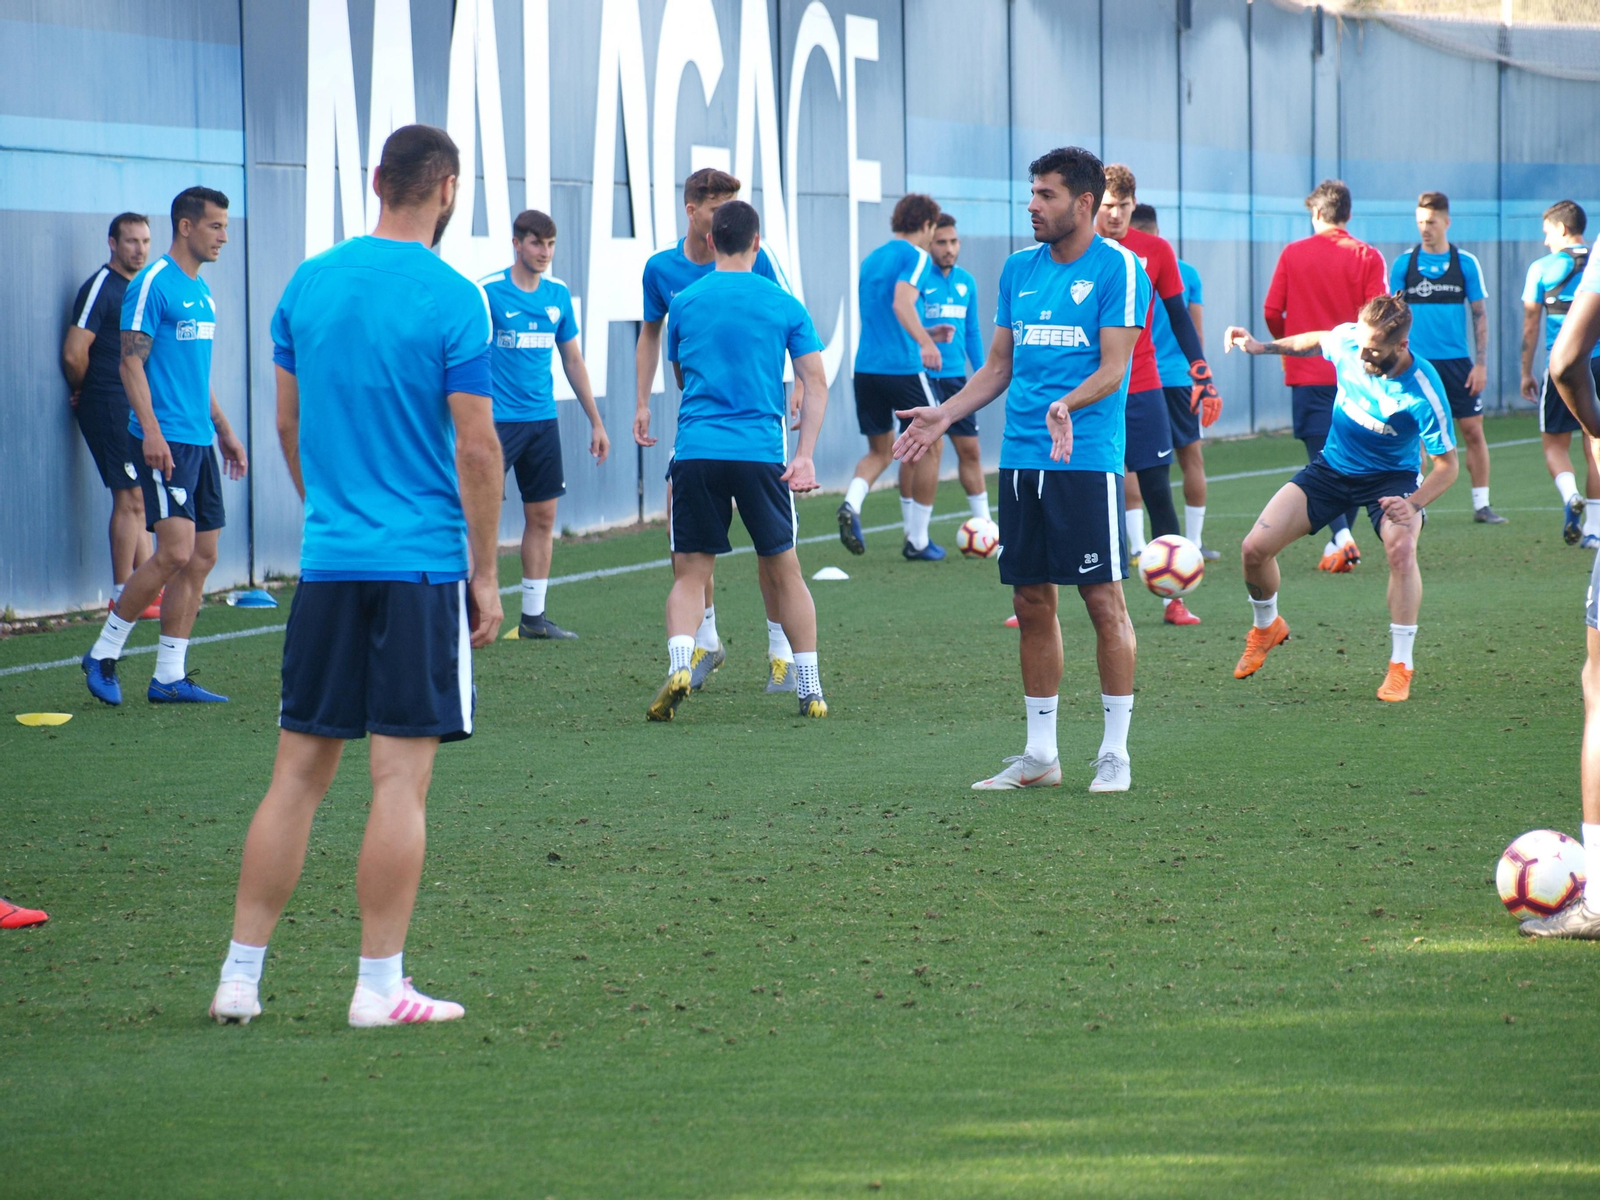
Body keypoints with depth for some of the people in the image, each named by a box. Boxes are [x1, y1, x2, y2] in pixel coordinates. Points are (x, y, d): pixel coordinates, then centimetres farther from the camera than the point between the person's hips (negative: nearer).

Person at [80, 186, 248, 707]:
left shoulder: (202, 292, 17)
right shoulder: (153, 283, -9)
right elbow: (131, 362, -13)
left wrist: (224, 430, 24)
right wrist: (151, 431, -21)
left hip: (199, 440, 9)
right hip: (164, 441, -9)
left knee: (202, 557, 5)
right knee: (176, 552, -15)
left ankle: (170, 677, 8)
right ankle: (103, 653, -1)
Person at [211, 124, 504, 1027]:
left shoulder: (309, 284, 7)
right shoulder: (453, 300, -9)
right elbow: (476, 448, -10)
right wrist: (486, 571, -2)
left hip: (328, 557, 5)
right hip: (423, 565, -5)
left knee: (299, 773, 10)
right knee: (401, 778, -2)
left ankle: (241, 974, 11)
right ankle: (380, 988, -1)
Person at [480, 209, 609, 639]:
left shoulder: (558, 295, 9)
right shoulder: (489, 292, -8)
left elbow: (573, 361, 17)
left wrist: (596, 422, 18)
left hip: (543, 421, 6)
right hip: (497, 421, -6)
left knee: (542, 518, 7)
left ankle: (534, 616, 15)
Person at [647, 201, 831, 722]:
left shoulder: (685, 302, 9)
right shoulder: (784, 305, 6)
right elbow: (815, 384, 1)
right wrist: (805, 456, -1)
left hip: (696, 450, 0)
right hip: (762, 453, 0)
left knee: (690, 574, 4)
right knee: (783, 571, 11)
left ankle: (679, 663, -20)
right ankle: (810, 688, 12)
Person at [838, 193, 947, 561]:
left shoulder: (871, 260, 18)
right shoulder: (915, 256, -6)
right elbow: (902, 303, -23)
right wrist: (924, 341, -31)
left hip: (866, 366, 7)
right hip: (903, 367, -7)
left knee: (880, 451, 17)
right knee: (928, 448, 9)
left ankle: (851, 504, -13)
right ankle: (917, 541, 10)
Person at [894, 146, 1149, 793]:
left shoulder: (1118, 269, -5)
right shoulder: (1019, 269, 14)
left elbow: (1113, 367, -12)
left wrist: (1068, 404, -29)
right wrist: (945, 414, 8)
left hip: (1087, 457, -6)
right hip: (1020, 458, 6)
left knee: (1103, 600, -5)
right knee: (1031, 602, 8)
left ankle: (1115, 755, 2)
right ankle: (1040, 756, 15)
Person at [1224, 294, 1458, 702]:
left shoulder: (1423, 391, -30)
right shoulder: (1346, 340, -19)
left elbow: (1446, 466, -21)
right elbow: (1317, 340, 9)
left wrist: (1413, 504, -36)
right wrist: (1264, 346, 3)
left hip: (1392, 476, -4)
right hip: (1331, 466, 4)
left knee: (1401, 548, -35)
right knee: (1255, 547, -7)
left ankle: (1401, 666, -20)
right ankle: (1266, 627, 26)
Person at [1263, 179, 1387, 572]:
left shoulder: (1293, 254, 0)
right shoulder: (1367, 257, -3)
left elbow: (1272, 312, 1)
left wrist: (1288, 345, 20)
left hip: (1309, 374, -1)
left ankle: (1341, 535, -19)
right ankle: (1340, 539, 14)